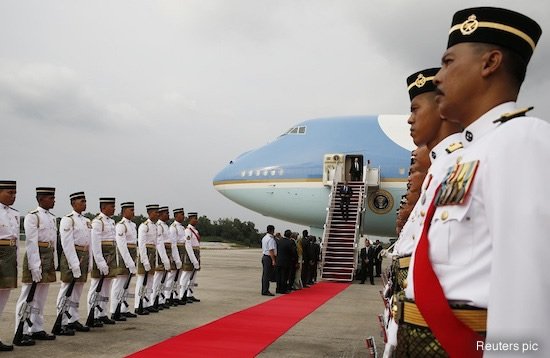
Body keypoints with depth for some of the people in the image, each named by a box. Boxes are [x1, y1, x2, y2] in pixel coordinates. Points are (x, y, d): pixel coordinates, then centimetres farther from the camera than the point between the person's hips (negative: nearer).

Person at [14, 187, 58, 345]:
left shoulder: (52, 217, 15)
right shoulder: (32, 217, -9)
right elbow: (31, 242, -16)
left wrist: (54, 262, 12)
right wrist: (34, 266, -21)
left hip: (49, 258, 8)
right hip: (36, 256, -8)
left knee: (41, 298, 13)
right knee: (28, 298, -4)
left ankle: (37, 329, 20)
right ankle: (22, 334, 0)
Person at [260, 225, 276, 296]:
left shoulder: (264, 238, 13)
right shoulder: (271, 239, -16)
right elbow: (271, 250, -20)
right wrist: (273, 260, -19)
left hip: (264, 256, 10)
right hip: (269, 258, -10)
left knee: (264, 274, 13)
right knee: (267, 275, -6)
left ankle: (263, 290, 18)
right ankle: (265, 291, -3)